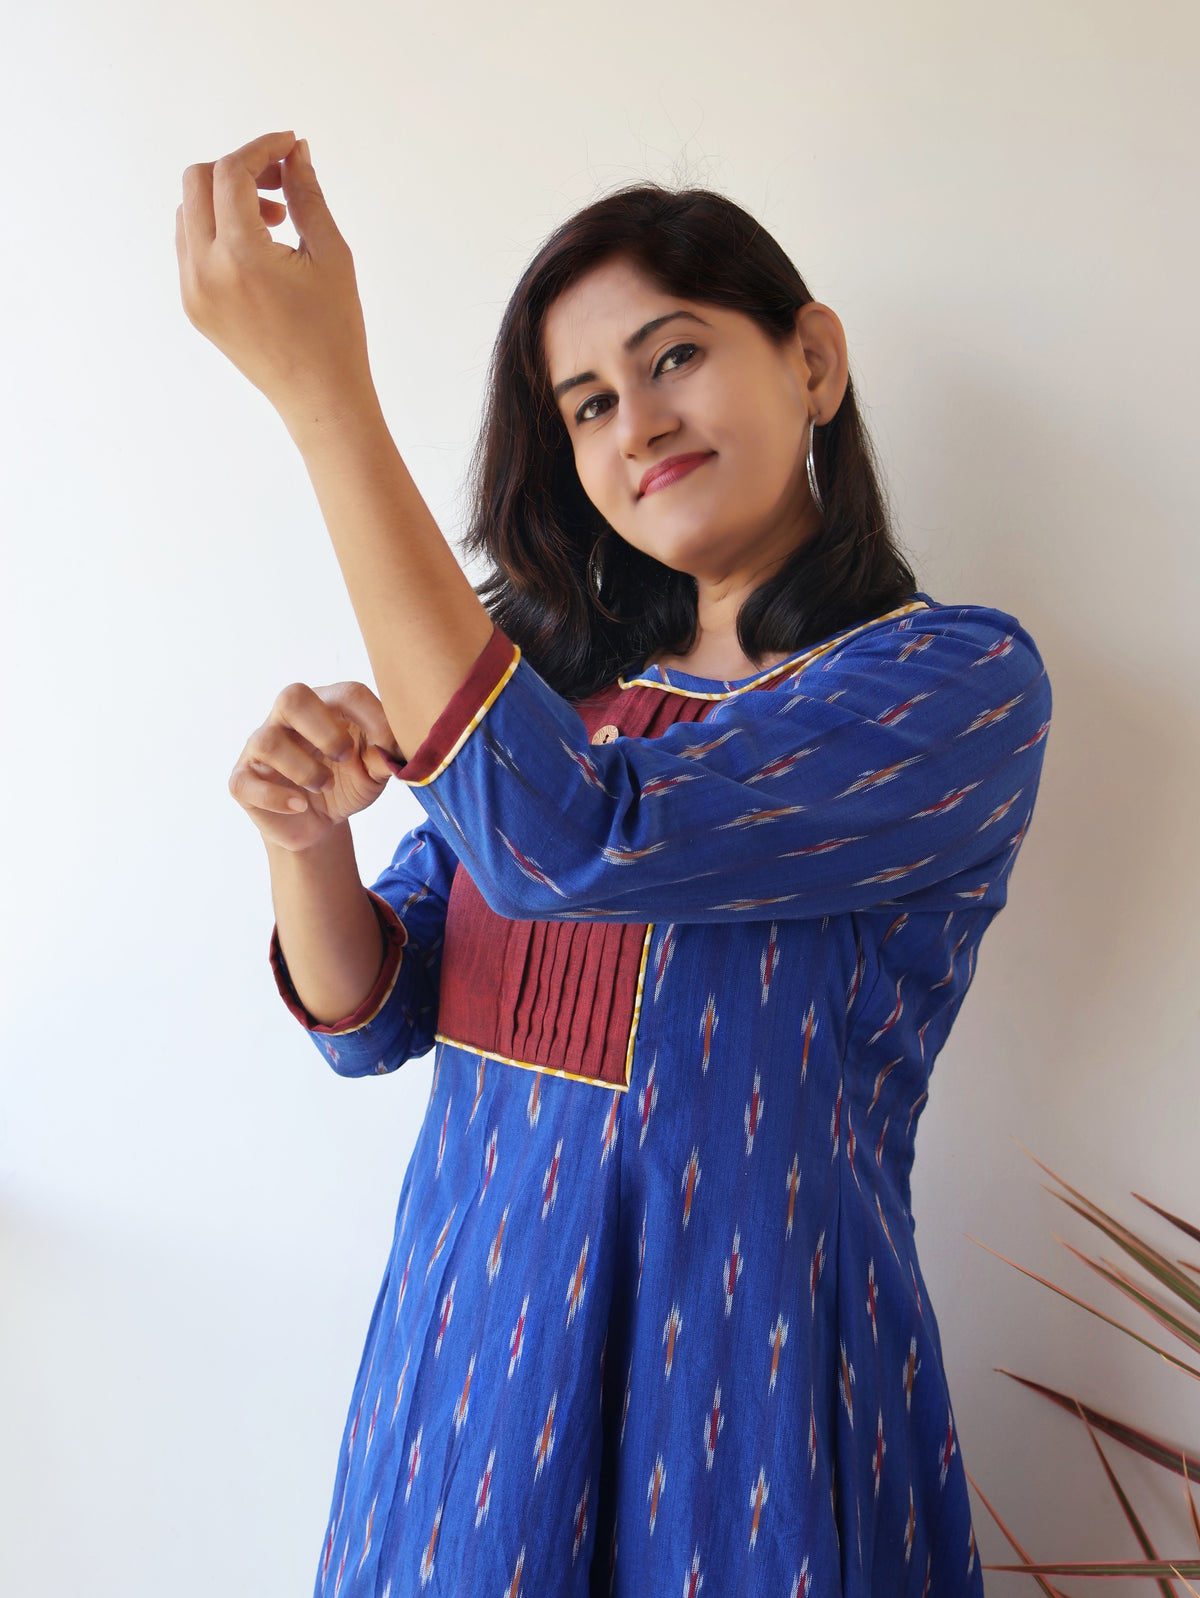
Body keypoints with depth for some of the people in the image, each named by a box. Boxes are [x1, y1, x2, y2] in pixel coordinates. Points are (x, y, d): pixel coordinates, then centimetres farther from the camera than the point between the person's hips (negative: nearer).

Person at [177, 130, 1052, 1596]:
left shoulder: (964, 681, -14)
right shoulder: (550, 678, 4)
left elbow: (569, 841, -29)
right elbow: (371, 1018, 4)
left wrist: (323, 389, -27)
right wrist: (305, 839, -18)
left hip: (750, 1372, -4)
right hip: (469, 1332, 5)